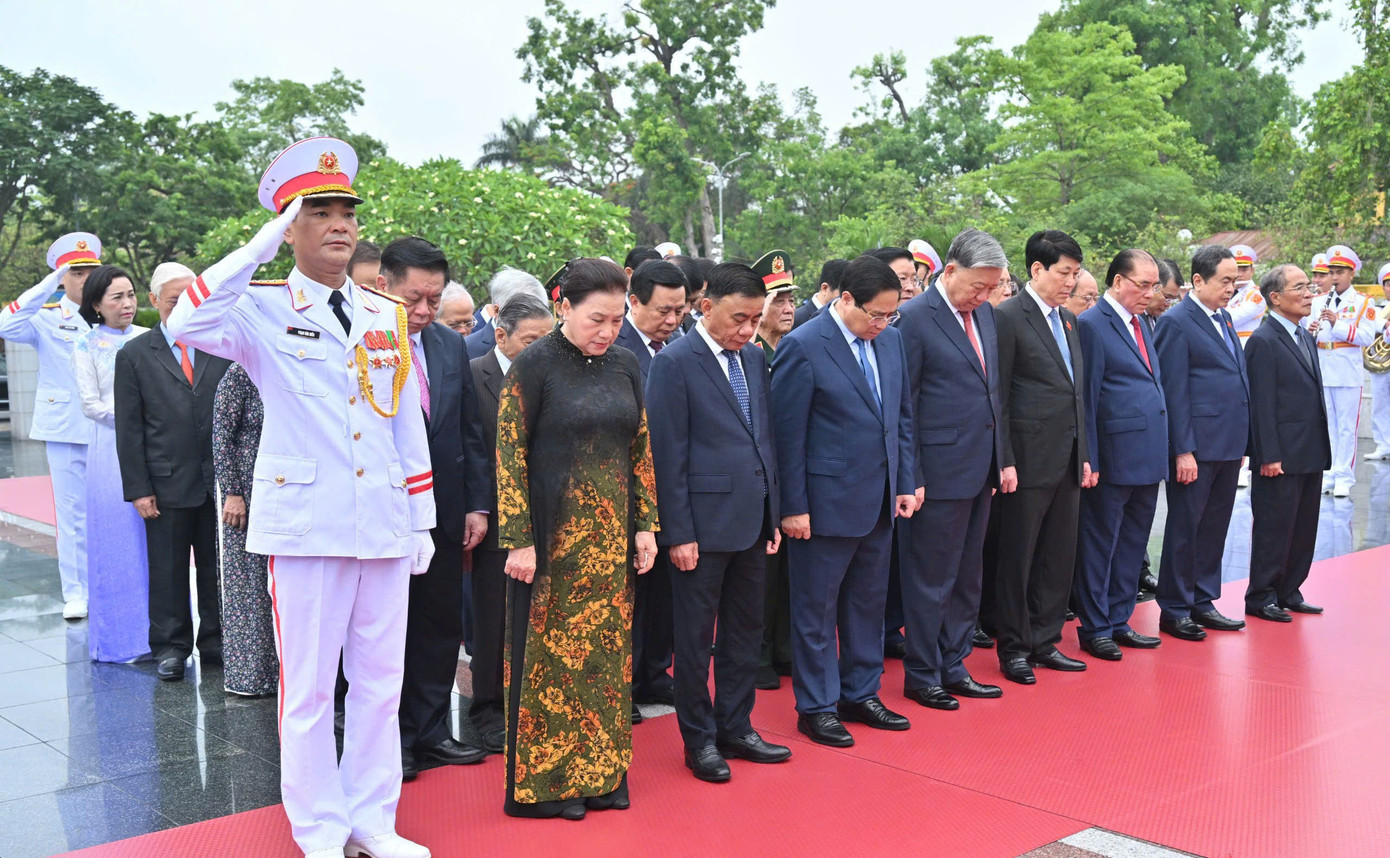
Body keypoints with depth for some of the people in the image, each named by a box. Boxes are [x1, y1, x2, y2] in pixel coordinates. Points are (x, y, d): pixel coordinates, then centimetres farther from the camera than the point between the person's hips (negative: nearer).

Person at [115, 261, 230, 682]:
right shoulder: (134, 355, 3)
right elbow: (129, 429, 1)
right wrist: (138, 489, -5)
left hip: (218, 481, 1)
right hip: (167, 485, -1)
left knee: (217, 568, 9)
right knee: (168, 569, 7)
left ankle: (215, 641, 22)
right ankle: (171, 647, 19)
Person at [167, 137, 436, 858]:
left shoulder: (388, 316, 12)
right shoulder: (262, 310, -2)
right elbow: (186, 324, -24)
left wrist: (422, 521, 13)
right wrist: (263, 245, -19)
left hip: (385, 524, 4)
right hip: (305, 524, -4)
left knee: (381, 681, 11)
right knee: (309, 687, 4)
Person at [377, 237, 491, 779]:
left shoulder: (452, 347, 7)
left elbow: (471, 432, 11)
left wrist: (477, 505, 7)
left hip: (444, 514, 5)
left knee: (442, 626, 12)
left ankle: (430, 731, 26)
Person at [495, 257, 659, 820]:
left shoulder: (624, 366, 7)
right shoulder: (534, 366, -9)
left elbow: (640, 447, 11)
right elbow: (509, 453, -11)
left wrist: (646, 525, 6)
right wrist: (518, 540, -14)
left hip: (611, 538, 5)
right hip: (553, 536, -5)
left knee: (607, 650, 10)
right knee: (549, 652, 4)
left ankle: (600, 773, 24)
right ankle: (543, 781, 17)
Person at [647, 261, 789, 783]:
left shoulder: (755, 358, 10)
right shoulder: (675, 363, -10)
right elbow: (668, 455, -12)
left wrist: (772, 515, 12)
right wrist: (678, 533, -14)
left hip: (752, 520, 7)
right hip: (705, 521, -7)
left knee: (745, 631, 15)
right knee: (696, 636, 6)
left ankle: (736, 729, 29)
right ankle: (699, 739, 20)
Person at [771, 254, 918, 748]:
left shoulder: (891, 339, 6)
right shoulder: (803, 347, -14)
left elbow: (903, 415, 14)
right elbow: (788, 434, -13)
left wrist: (906, 483, 9)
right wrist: (793, 507, -13)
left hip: (879, 501, 7)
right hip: (827, 501, -7)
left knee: (868, 603, 17)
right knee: (816, 609, 6)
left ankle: (861, 694, 32)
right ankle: (817, 708, 20)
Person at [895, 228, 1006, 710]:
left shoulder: (985, 314, 11)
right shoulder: (914, 318, -12)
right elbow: (902, 404, -12)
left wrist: (1000, 459, 13)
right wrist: (910, 479, -14)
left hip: (980, 470, 8)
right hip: (940, 471, -8)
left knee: (967, 576, 15)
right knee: (931, 579, 3)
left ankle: (952, 667, 28)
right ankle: (922, 675, 16)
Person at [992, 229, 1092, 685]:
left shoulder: (1068, 320, 15)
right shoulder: (1007, 317, -9)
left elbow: (1078, 392, 18)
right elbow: (997, 396, -11)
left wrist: (1085, 455, 14)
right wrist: (1005, 461, -15)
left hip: (1068, 460, 8)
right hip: (1029, 459, -8)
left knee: (1060, 556, 12)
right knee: (1017, 558, 3)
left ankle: (1044, 642, 24)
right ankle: (1013, 648, 14)